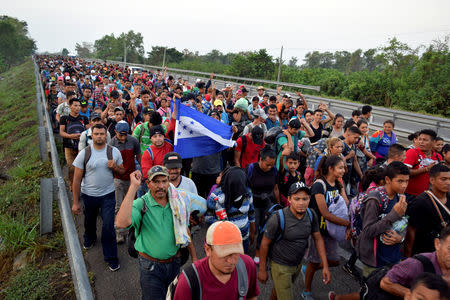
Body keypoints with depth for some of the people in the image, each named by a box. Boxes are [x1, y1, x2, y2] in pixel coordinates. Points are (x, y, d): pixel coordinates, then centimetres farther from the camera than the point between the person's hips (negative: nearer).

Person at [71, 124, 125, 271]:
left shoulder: (114, 152, -5)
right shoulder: (84, 153, -10)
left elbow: (122, 171, 7)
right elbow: (77, 179, -7)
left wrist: (115, 167, -17)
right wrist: (75, 202, -7)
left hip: (108, 195, -1)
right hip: (89, 195, 1)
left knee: (108, 227, -3)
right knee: (89, 221, 23)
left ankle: (111, 258, 13)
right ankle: (89, 239, 57)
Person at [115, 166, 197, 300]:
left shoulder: (176, 202, -3)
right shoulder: (141, 204, -17)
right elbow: (121, 223, -38)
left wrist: (194, 258, 10)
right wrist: (133, 186, -36)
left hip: (175, 262, 5)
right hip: (151, 266, -4)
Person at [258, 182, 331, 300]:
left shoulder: (311, 216, -13)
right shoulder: (278, 219, -29)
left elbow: (318, 239, -1)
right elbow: (265, 243, -17)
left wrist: (325, 266, -5)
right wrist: (262, 270, -10)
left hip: (298, 264, 6)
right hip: (280, 265, -6)